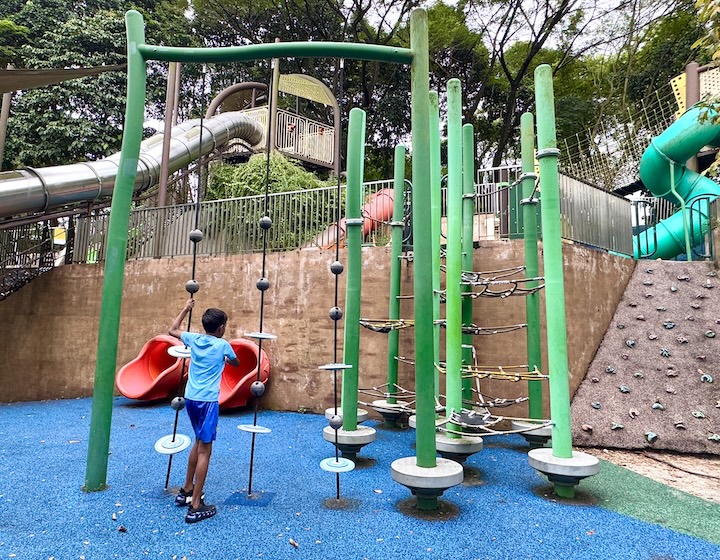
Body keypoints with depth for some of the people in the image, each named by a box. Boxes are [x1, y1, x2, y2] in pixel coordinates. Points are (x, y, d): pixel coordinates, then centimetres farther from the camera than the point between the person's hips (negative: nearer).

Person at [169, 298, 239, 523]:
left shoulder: (193, 339, 5)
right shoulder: (222, 345, -6)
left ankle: (187, 490, 34)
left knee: (199, 442, 23)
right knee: (205, 450, -2)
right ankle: (195, 507, -1)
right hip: (208, 401, -6)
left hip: (191, 399, 6)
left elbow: (172, 330, 25)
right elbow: (236, 362, 14)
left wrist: (186, 309, 31)